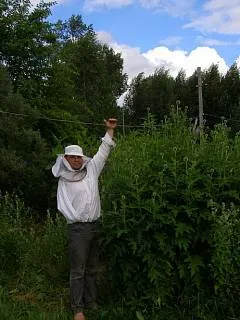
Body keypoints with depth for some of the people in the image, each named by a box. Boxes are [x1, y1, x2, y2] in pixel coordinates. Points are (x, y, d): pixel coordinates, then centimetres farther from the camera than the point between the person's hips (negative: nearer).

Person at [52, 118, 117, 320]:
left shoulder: (91, 170, 9)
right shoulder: (64, 180, 2)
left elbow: (103, 152, 10)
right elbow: (62, 204, 1)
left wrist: (110, 131, 8)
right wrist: (75, 218, -6)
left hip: (95, 225, 4)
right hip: (78, 228, -4)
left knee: (91, 269, 13)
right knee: (78, 271, -3)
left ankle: (91, 302, 23)